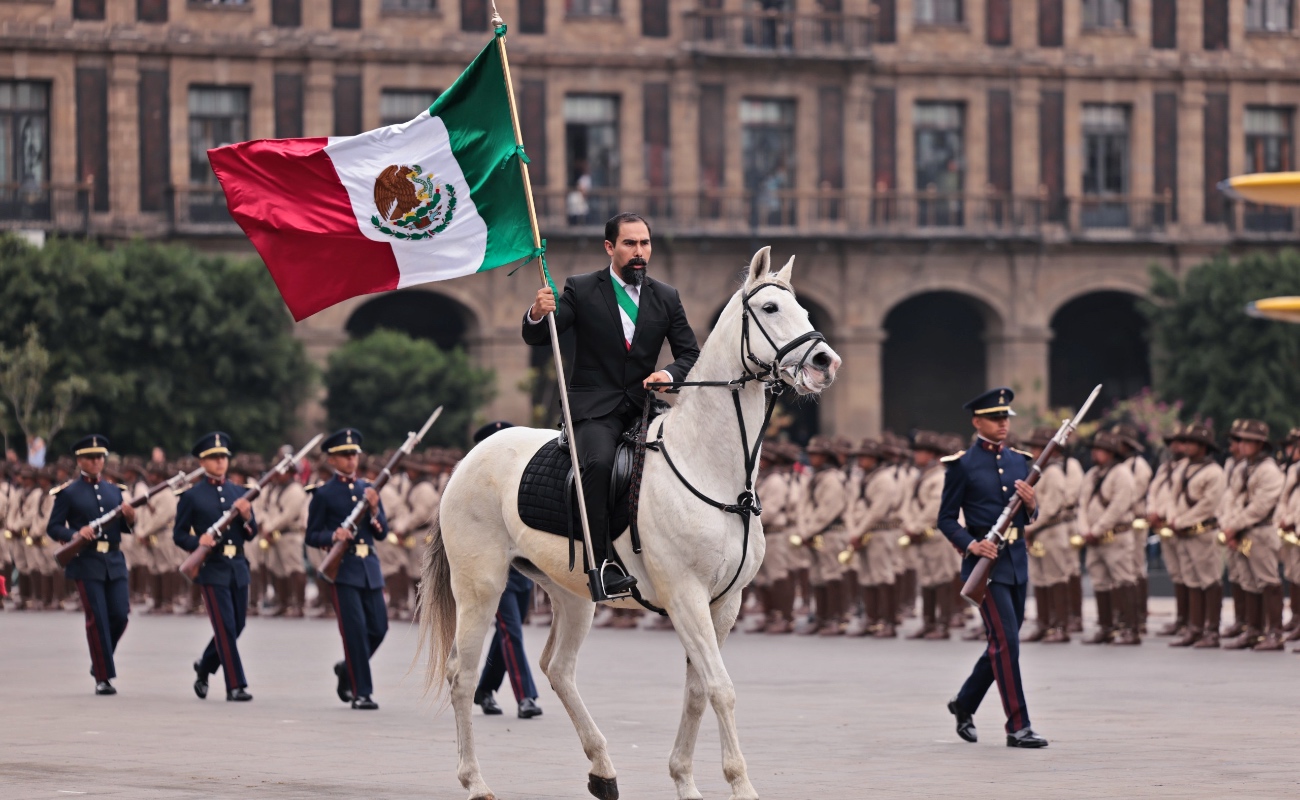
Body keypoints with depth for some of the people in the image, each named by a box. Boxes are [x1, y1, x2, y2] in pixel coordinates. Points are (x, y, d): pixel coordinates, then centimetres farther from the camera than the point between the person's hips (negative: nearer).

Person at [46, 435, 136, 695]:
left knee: (120, 615, -2)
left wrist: (129, 518, -6)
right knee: (97, 619, -6)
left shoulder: (115, 491, 16)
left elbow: (123, 528, 17)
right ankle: (103, 678, -1)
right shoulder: (68, 493, 2)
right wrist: (75, 534, -19)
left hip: (114, 562, 4)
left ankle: (100, 661, 23)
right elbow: (53, 528, -1)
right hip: (86, 563, -4)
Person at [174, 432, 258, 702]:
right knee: (226, 628, -11)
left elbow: (251, 535, 12)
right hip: (212, 568, -5)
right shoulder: (192, 496, 0)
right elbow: (179, 535, 1)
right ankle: (235, 686, -9)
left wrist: (246, 516, -9)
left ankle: (204, 666, 34)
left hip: (238, 568, 5)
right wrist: (198, 541, -19)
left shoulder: (239, 492, 12)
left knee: (236, 626, 10)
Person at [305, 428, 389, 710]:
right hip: (342, 568, -5)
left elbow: (382, 533, 11)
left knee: (378, 627, 4)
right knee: (355, 628, -11)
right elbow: (311, 536, 2)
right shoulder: (324, 494, 1)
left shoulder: (369, 489, 14)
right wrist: (333, 536, -18)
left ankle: (348, 669, 29)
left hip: (370, 568, 5)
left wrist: (374, 509, -7)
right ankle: (361, 692, -7)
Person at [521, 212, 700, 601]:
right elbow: (537, 338, -2)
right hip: (595, 407, -4)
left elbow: (690, 353, 13)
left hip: (644, 405, 4)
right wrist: (537, 315, -27)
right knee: (599, 463, -34)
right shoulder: (581, 290, 3)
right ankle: (601, 564, -34)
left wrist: (671, 374, -11)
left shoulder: (666, 298, 12)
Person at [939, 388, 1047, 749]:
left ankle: (964, 704, 33)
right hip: (986, 560, -7)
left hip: (1017, 560, 7)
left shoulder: (1019, 461, 13)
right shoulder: (962, 465, -4)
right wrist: (971, 544, -19)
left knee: (1002, 643, 13)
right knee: (1006, 641, -12)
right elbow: (946, 519, -2)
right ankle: (1018, 727, -11)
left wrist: (1031, 505, -6)